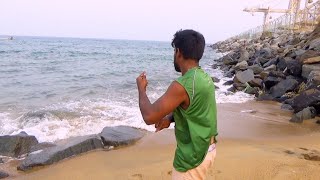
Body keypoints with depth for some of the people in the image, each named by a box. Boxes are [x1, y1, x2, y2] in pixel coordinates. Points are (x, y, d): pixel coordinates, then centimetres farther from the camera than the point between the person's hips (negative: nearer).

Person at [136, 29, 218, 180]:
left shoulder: (182, 85, -28)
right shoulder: (205, 77, 1)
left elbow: (149, 116, -24)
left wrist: (141, 88, -9)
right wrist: (170, 118, -2)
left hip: (192, 156, -8)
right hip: (207, 148, 9)